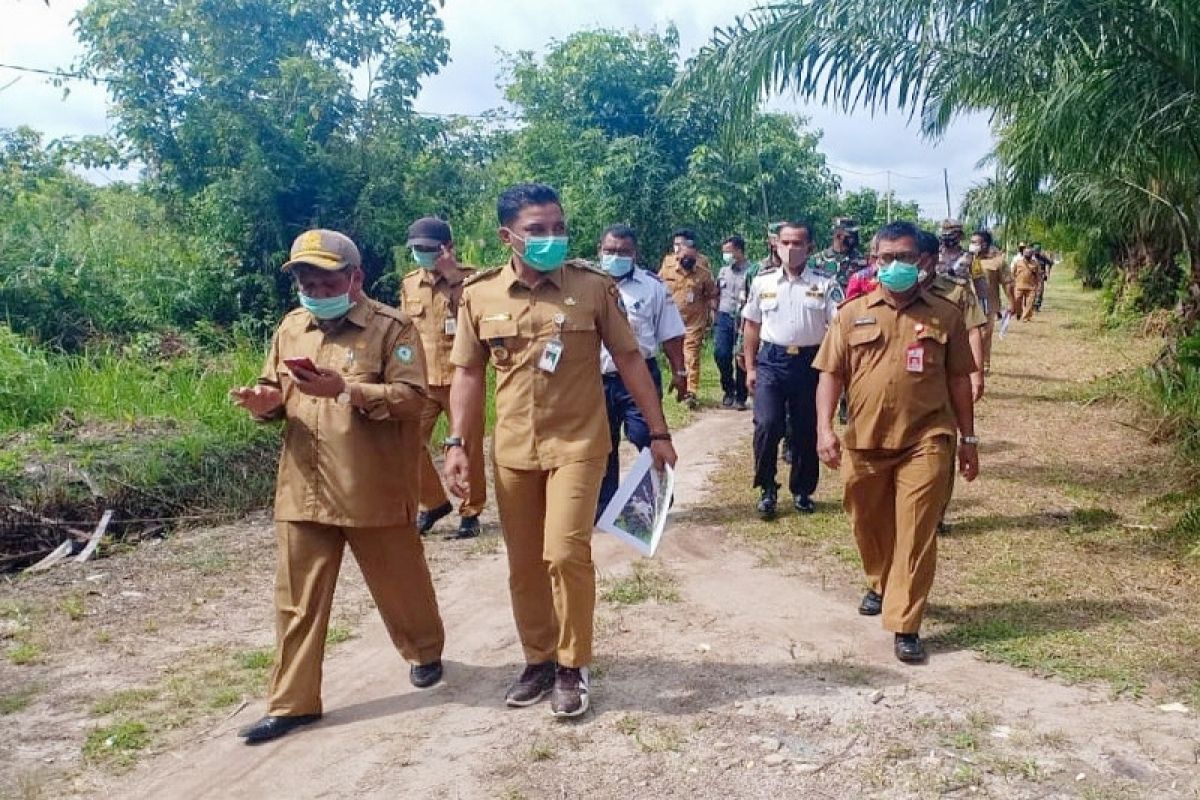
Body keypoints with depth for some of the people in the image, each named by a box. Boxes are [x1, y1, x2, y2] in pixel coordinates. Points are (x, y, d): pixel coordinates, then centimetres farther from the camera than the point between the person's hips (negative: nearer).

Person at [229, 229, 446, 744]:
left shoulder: (391, 327, -7)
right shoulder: (291, 328, 10)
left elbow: (412, 396, -16)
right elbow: (274, 390, 17)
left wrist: (346, 389, -27)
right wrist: (265, 402, -8)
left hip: (374, 489, -4)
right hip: (303, 489, 5)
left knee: (399, 582, 14)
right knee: (297, 600, 7)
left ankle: (425, 651, 41)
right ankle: (292, 702, 19)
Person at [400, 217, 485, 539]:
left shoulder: (469, 278, -4)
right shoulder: (409, 284, 10)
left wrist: (455, 279, -22)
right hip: (422, 380, 4)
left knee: (468, 448, 4)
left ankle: (470, 513, 19)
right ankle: (433, 503, 19)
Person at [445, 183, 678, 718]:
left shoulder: (593, 286, -5)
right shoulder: (479, 296, 0)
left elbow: (629, 360, 1)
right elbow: (469, 373, 7)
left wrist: (658, 432, 1)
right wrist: (457, 443, -1)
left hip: (577, 444, -3)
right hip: (512, 450, 3)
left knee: (565, 553, -12)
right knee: (523, 565, 10)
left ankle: (572, 667, 8)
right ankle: (538, 659, 29)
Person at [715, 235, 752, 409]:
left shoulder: (751, 271, -5)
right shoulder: (724, 270, 14)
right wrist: (716, 312, 14)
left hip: (743, 318, -4)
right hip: (724, 317, 4)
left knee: (742, 359, 2)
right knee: (721, 354, -6)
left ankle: (741, 397, 13)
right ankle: (729, 389, 15)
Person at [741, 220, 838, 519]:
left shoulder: (824, 285, 0)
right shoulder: (762, 282, 5)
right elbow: (752, 326, 11)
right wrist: (750, 367, 7)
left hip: (809, 362, 0)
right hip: (771, 360, 0)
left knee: (806, 430, 8)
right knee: (767, 424, -12)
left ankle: (802, 490, 26)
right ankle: (767, 489, 7)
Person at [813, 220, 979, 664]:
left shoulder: (945, 314, 4)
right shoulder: (852, 313, 4)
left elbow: (959, 379, 9)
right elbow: (831, 373, 2)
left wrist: (968, 438, 8)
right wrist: (824, 428, -10)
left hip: (925, 440, -2)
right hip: (865, 440, 2)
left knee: (916, 533, -3)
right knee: (869, 525, 17)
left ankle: (905, 626, 3)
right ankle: (882, 585, 44)